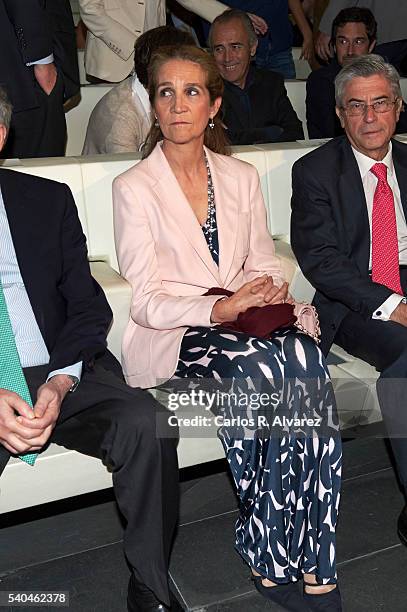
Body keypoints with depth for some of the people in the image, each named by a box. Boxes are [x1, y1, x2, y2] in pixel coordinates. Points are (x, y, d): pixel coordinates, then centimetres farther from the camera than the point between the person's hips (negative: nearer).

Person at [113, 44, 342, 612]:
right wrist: (220, 309, -24)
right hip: (170, 338, -4)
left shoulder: (242, 177, 13)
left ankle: (308, 554, -19)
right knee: (266, 366, -33)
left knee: (304, 357, -29)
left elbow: (264, 263, 17)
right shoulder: (134, 188, -1)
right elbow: (148, 302, -7)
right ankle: (276, 559, -15)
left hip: (248, 325, 4)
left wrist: (273, 293, -7)